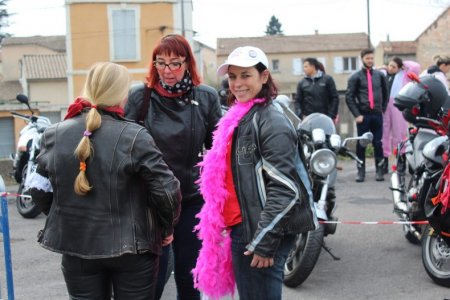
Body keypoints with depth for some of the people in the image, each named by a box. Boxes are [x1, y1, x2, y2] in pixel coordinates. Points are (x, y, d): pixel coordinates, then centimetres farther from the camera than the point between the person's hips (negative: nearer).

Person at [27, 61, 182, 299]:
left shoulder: (54, 134, -3)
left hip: (76, 247, 4)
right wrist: (167, 229, 2)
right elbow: (166, 189, -16)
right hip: (131, 249, -3)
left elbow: (39, 189, 4)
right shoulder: (134, 137, -16)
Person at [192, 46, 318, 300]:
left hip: (261, 232, -9)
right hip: (241, 229, 9)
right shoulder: (238, 118, 16)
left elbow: (284, 187, -19)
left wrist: (264, 242, -21)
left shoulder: (271, 121, -13)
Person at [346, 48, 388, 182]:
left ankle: (379, 170, 8)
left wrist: (383, 109, 10)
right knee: (361, 144, 1)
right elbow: (349, 97, -2)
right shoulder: (355, 77, 1)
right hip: (363, 115, -2)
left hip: (377, 115, 2)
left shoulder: (380, 75, 11)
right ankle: (361, 171, 6)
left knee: (378, 143, 3)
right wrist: (357, 114, -8)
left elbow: (385, 93, 19)